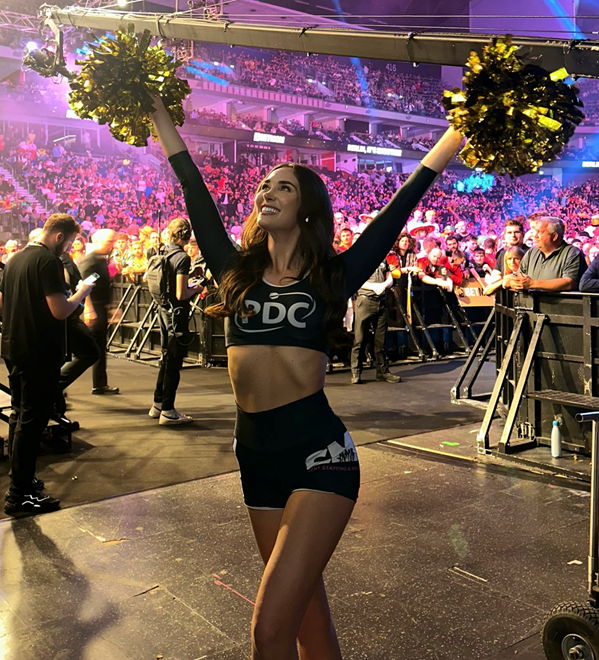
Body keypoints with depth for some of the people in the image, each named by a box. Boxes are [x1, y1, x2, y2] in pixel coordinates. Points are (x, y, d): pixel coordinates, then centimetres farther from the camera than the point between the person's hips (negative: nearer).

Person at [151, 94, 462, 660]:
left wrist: (456, 134, 2)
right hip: (256, 459, 5)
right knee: (307, 610, 17)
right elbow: (197, 196, 12)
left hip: (319, 454, -4)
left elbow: (396, 211, 1)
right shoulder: (238, 271, 9)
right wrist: (158, 113, 17)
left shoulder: (331, 276, 1)